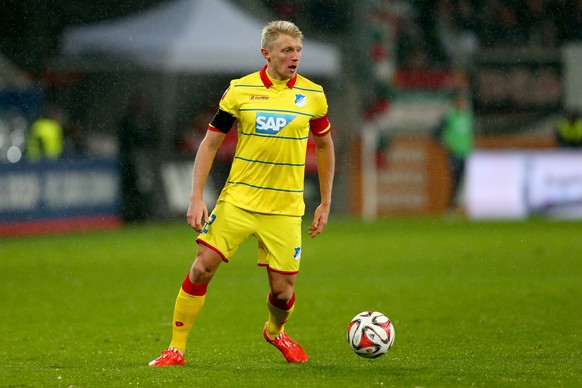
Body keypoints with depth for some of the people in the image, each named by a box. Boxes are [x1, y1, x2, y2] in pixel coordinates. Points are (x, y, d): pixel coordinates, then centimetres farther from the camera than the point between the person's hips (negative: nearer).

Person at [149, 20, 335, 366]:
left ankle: (275, 332, 34)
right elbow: (210, 143, 3)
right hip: (237, 199, -1)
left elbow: (325, 145, 15)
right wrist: (197, 198, -4)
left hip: (285, 208, 1)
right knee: (203, 267, -11)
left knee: (282, 289, -1)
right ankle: (176, 349, 1)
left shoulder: (313, 94, 1)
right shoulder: (240, 90, -3)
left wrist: (326, 204, 13)